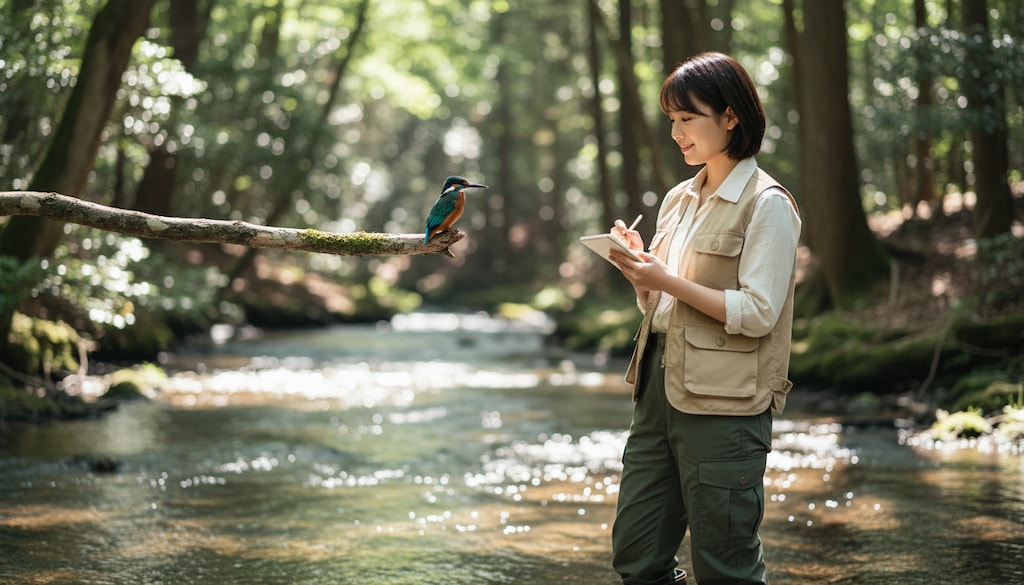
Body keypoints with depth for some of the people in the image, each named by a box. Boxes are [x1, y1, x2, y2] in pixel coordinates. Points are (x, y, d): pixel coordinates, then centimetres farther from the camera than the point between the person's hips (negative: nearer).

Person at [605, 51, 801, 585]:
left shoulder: (766, 205, -8)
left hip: (724, 404, -7)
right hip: (660, 388, 8)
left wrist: (667, 280, -18)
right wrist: (639, 270, -2)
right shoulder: (679, 200, 14)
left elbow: (757, 314, -16)